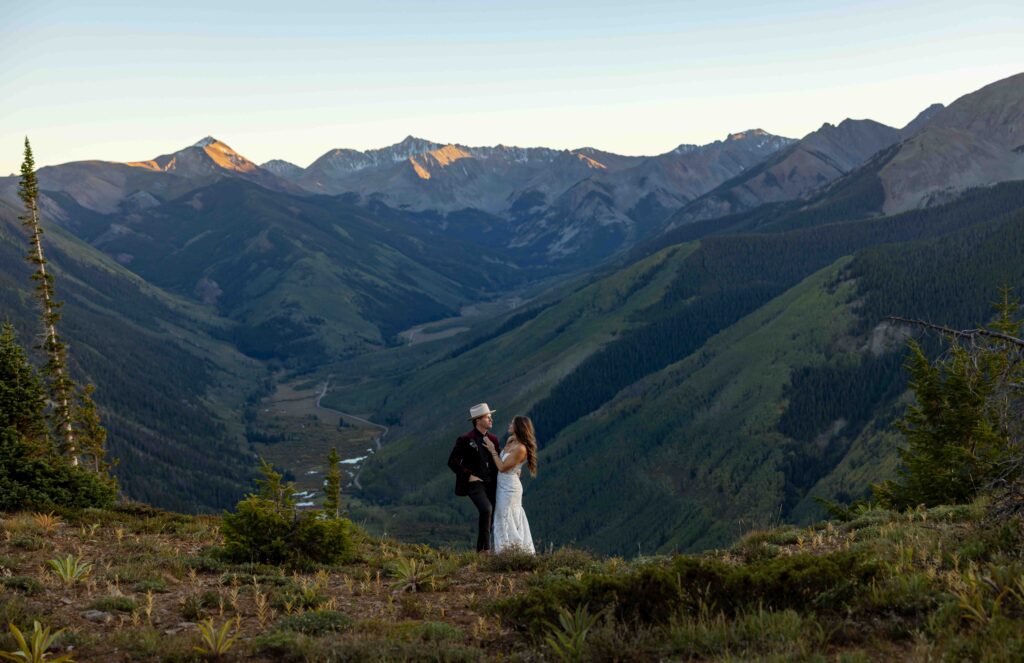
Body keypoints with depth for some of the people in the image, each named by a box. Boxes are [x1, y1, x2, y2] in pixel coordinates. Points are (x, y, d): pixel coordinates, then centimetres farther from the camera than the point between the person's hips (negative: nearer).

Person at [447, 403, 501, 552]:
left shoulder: (492, 440, 12)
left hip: (490, 484, 6)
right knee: (486, 509, -26)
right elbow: (452, 462, -7)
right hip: (475, 483, -6)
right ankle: (485, 547, -17)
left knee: (490, 517, 5)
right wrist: (468, 476, -12)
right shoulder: (465, 440, -6)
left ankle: (482, 549, 18)